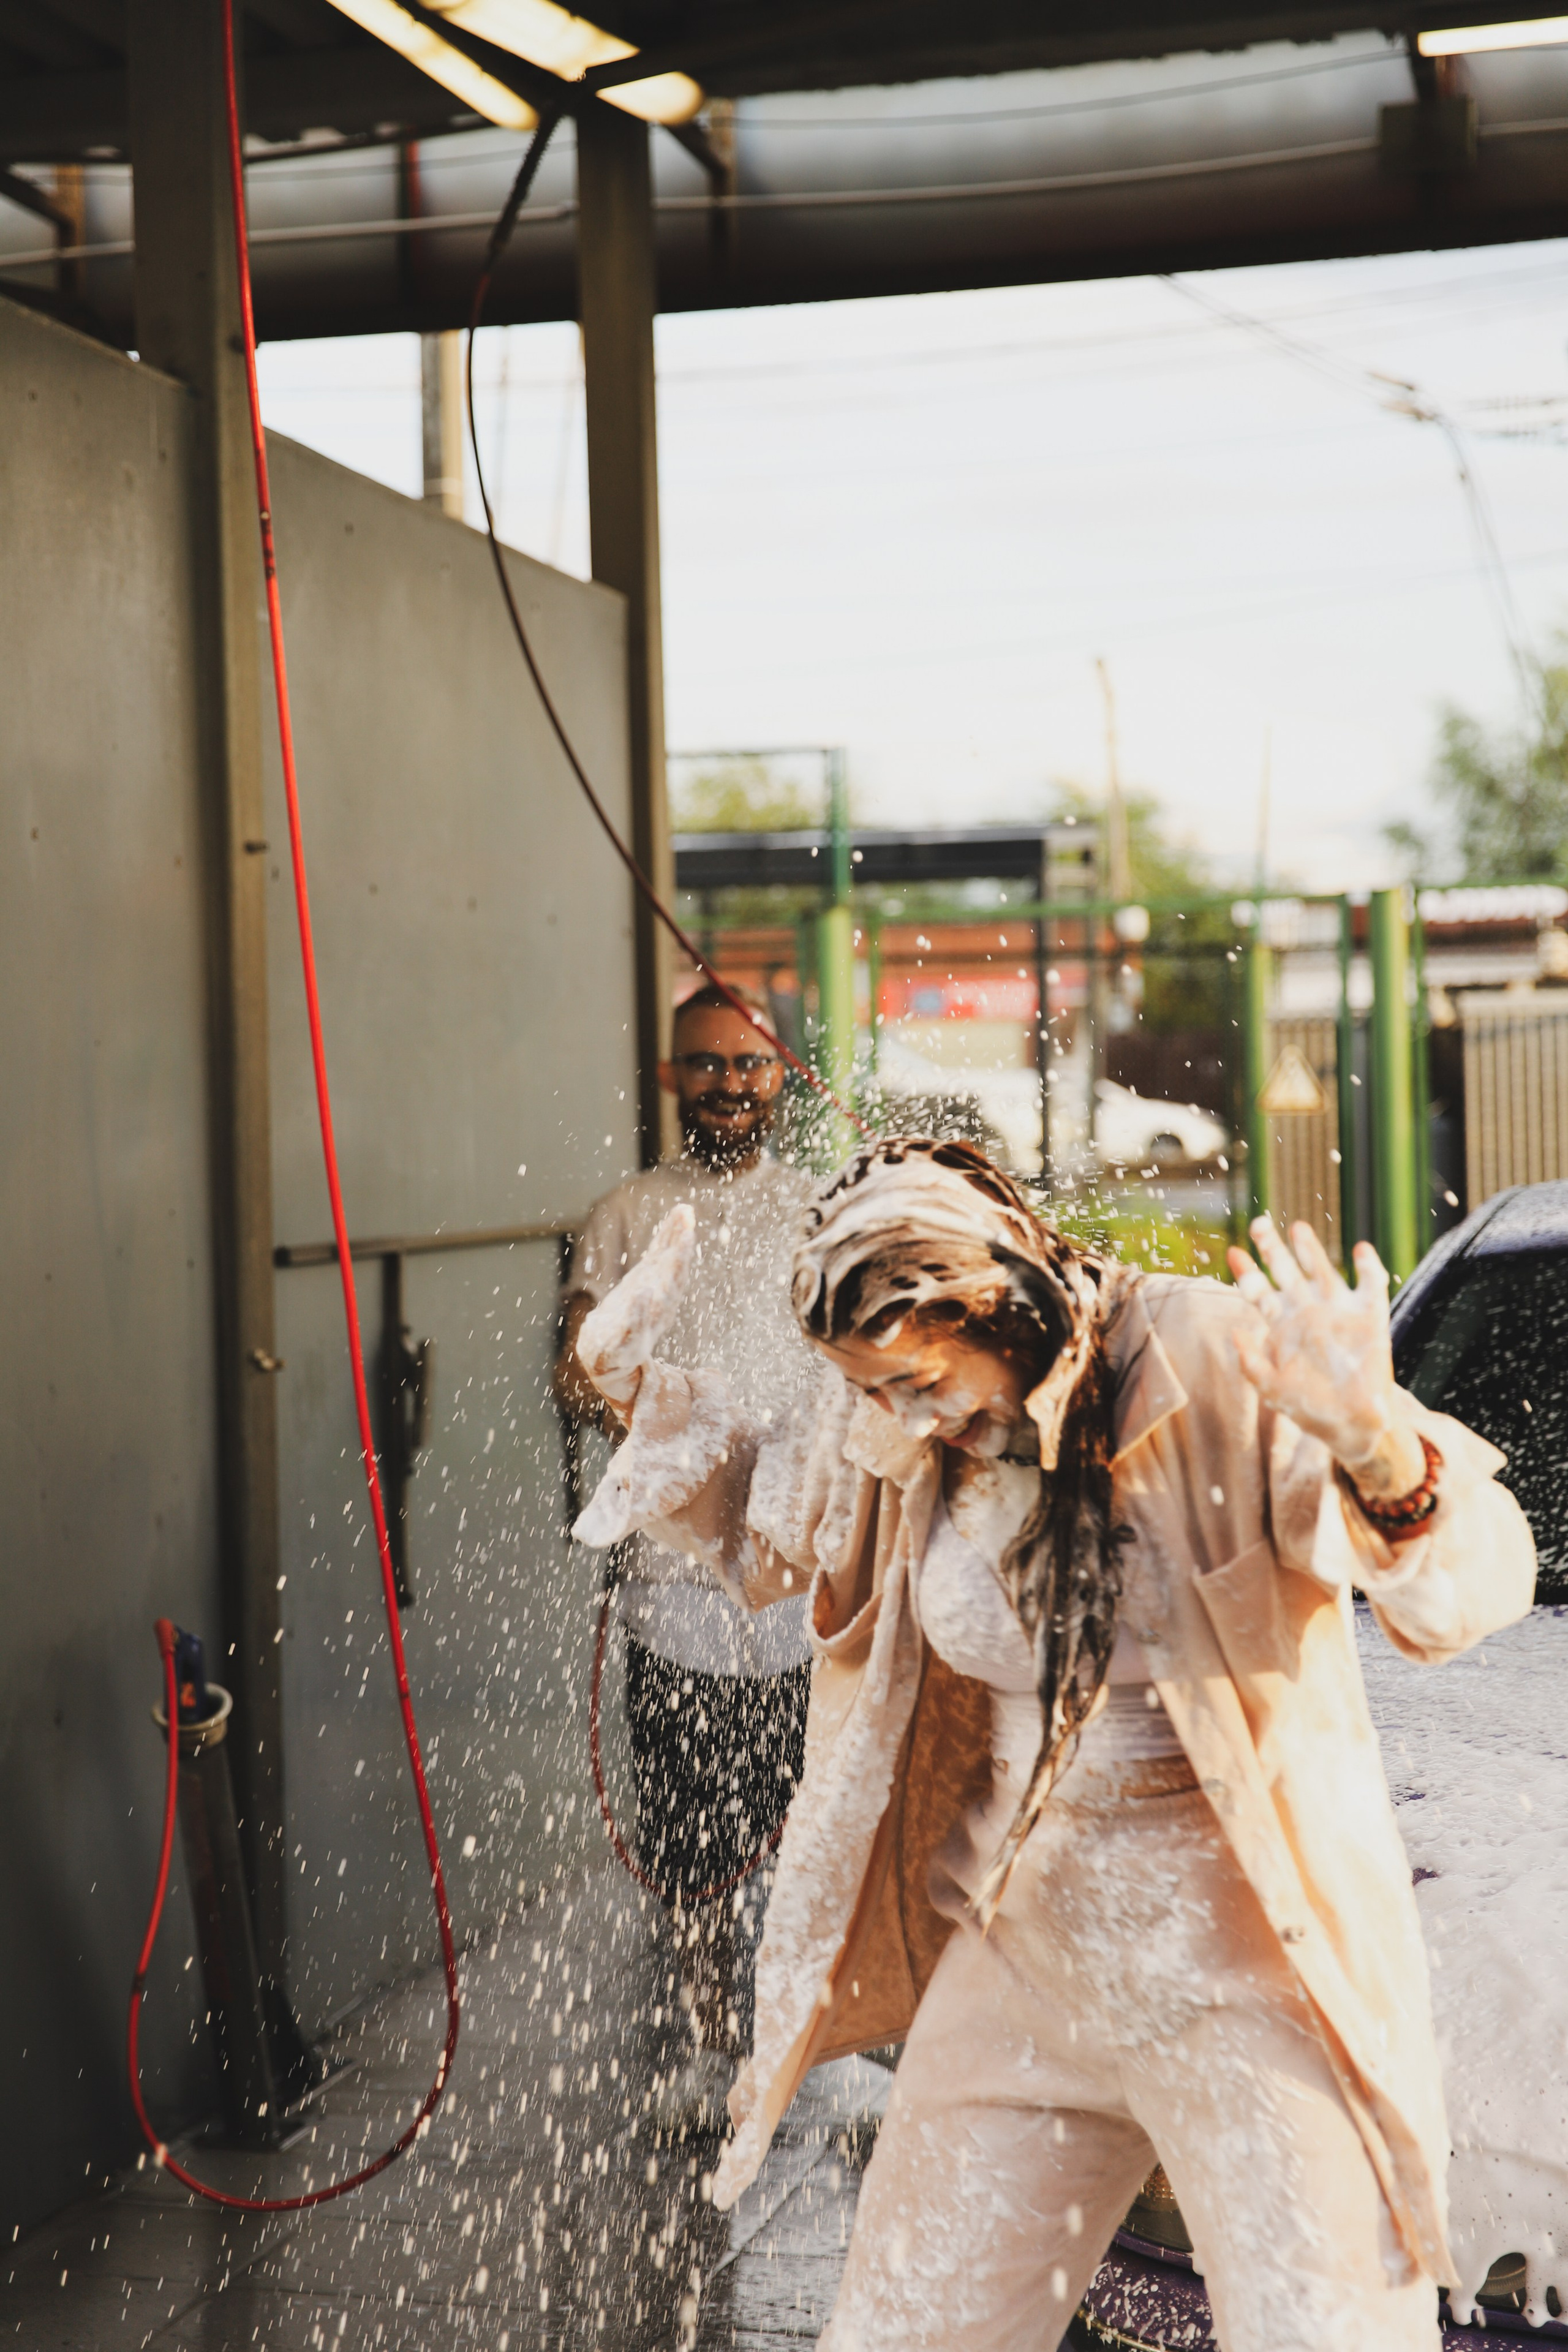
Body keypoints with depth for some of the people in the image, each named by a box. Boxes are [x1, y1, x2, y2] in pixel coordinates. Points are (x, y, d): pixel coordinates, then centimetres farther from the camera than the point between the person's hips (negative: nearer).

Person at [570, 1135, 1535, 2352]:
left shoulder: (1216, 1362, -17)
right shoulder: (894, 1434, -1)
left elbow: (1476, 1588, -22)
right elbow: (759, 1529, 21)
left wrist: (1375, 1445, -42)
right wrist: (636, 1380, 7)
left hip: (1252, 1975, -5)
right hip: (1022, 1959, 5)